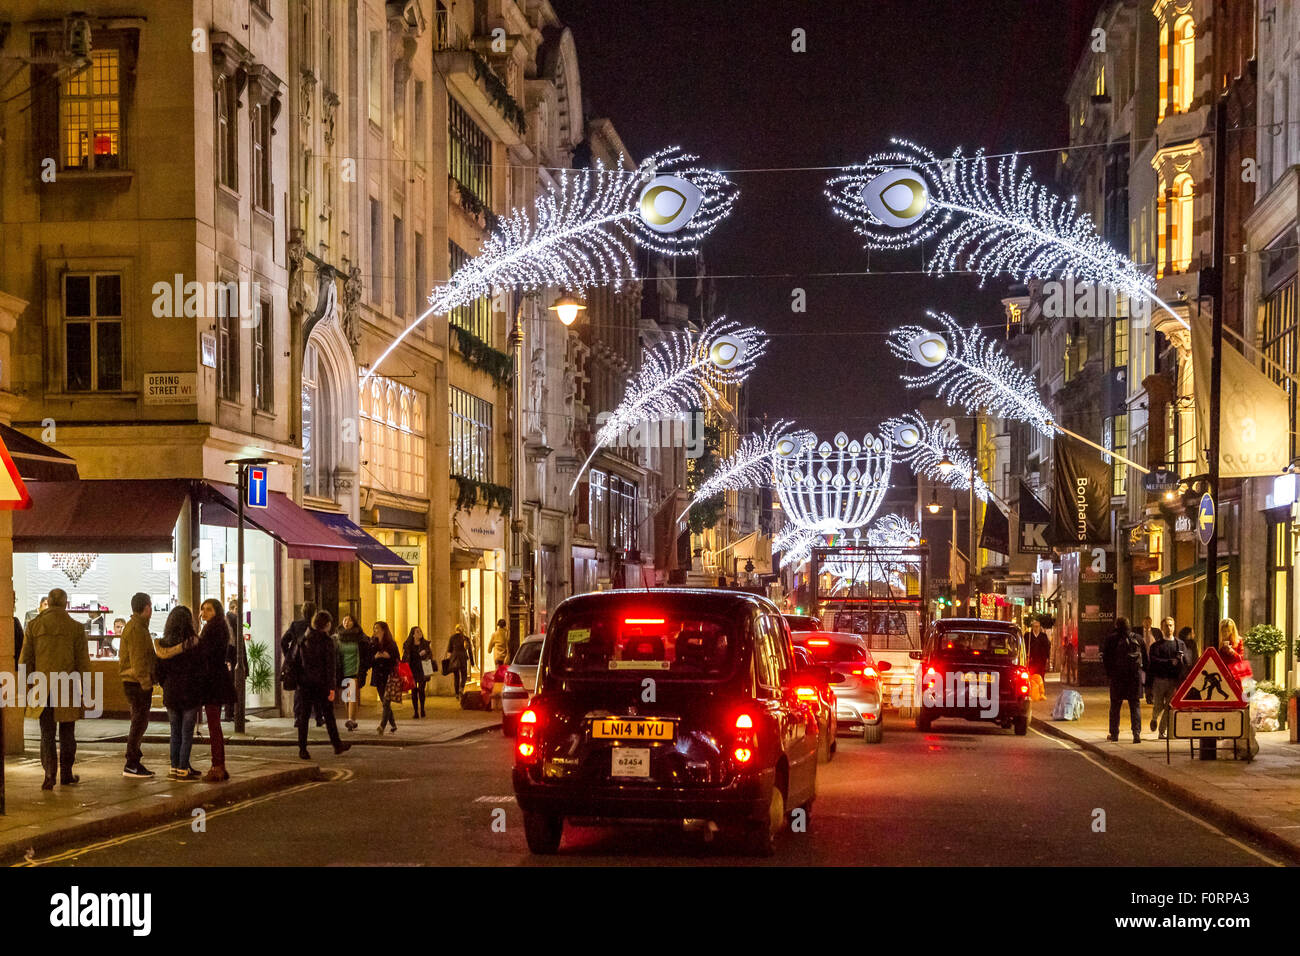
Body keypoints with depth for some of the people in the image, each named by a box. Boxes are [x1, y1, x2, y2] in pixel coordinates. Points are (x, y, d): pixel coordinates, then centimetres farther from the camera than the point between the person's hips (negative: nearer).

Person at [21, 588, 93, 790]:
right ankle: (66, 775, 17)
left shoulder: (34, 626, 1)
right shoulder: (75, 628, -3)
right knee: (67, 733, 11)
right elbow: (83, 662, -2)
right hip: (67, 688, -1)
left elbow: (26, 660, 4)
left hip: (42, 687, 1)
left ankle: (49, 773, -7)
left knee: (47, 733, 6)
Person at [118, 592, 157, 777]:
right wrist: (145, 683, -19)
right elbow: (138, 660, -21)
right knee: (139, 723, -6)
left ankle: (134, 762, 20)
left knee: (139, 723, 15)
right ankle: (131, 765, -4)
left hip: (136, 683, 11)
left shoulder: (135, 627, 18)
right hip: (137, 683, -11)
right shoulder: (137, 629, -16)